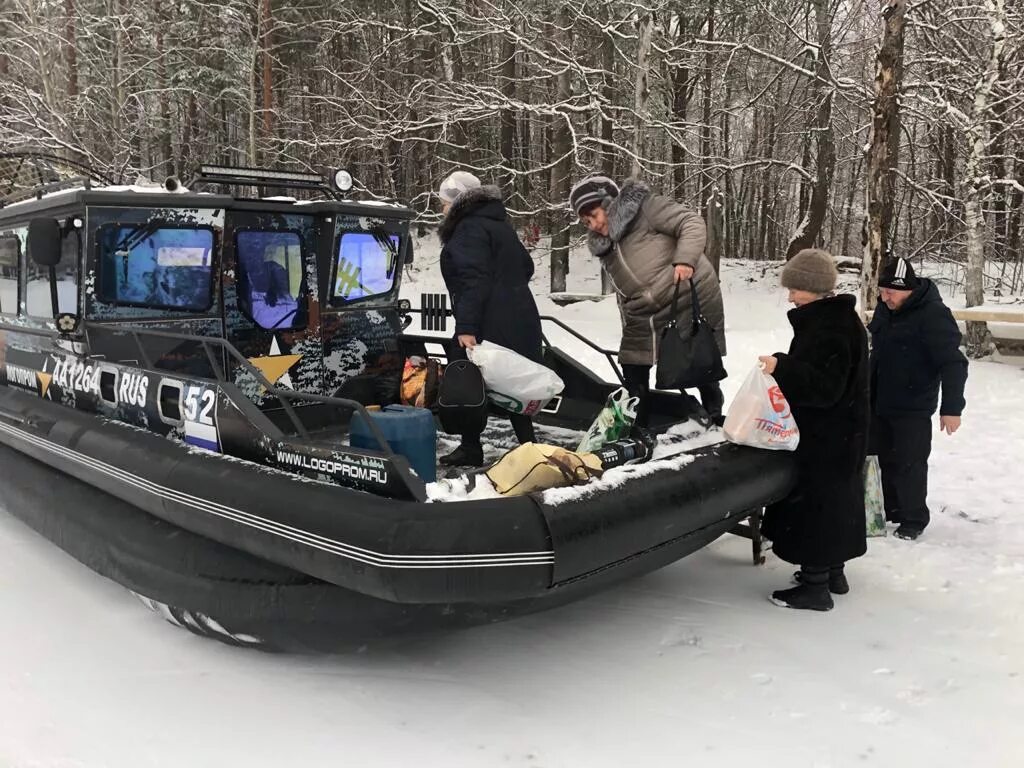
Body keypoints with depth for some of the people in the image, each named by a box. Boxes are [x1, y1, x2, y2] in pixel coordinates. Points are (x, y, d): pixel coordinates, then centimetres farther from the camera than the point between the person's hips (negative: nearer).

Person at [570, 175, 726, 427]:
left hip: (691, 300, -7)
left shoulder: (644, 208, -10)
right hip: (645, 317, 7)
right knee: (633, 367, 8)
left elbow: (692, 223, -15)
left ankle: (715, 418, 25)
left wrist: (685, 259, -29)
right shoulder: (603, 246, 12)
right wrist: (628, 328, 18)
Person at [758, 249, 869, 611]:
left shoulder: (830, 329, -23)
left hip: (825, 438, -11)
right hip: (839, 433, 11)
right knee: (835, 500, 19)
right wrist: (784, 365, 9)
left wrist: (781, 369, -30)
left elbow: (825, 386, -28)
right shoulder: (835, 318, 11)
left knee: (814, 503, -3)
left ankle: (815, 585, 5)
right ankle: (832, 572, 33)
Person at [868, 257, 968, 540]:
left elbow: (953, 364, -23)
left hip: (913, 408, -8)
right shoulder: (886, 308, 2)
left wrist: (951, 407, -27)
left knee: (909, 464, -1)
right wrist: (867, 389, 23)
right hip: (879, 402, 8)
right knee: (882, 458, 16)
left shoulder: (933, 315, -21)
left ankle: (914, 519, 15)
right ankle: (890, 509, 32)